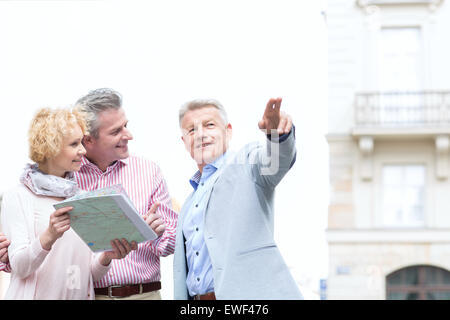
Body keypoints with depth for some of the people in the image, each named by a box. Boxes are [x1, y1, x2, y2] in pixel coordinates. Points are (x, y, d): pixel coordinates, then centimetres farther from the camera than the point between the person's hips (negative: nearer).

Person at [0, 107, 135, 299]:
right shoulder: (17, 197, -4)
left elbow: (93, 273, 6)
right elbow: (19, 266, -13)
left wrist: (106, 257, -14)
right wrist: (48, 237, -30)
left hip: (80, 294, 4)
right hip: (36, 295, -4)